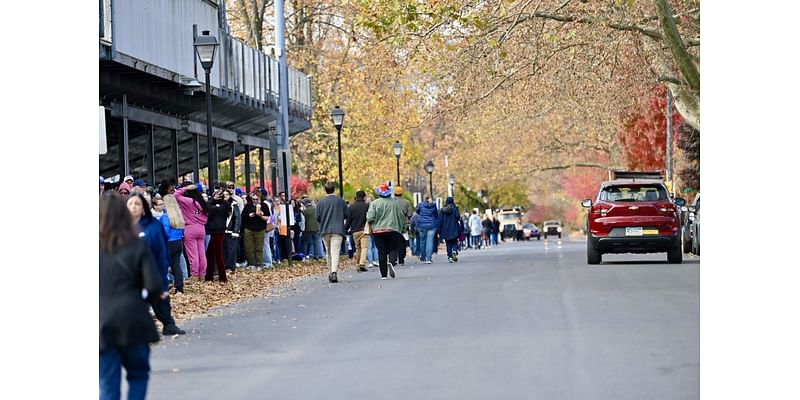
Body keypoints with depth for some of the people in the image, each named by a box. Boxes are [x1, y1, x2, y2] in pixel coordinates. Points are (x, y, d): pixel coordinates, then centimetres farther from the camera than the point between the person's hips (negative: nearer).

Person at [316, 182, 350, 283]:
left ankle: (331, 272, 17)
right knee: (335, 252, -9)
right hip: (338, 230, -2)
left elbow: (317, 217, 0)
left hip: (325, 230, 2)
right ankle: (334, 272, -24)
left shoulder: (321, 202, 1)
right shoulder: (340, 201, -1)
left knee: (329, 252, 14)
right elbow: (347, 214, 2)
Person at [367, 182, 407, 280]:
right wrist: (403, 228, 18)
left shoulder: (374, 203, -4)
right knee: (392, 249, 8)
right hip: (393, 230, 0)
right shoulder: (396, 203, 1)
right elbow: (402, 217, 5)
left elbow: (370, 218, -10)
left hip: (378, 231, 0)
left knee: (381, 252, 3)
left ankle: (383, 274, 0)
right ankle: (390, 262, -24)